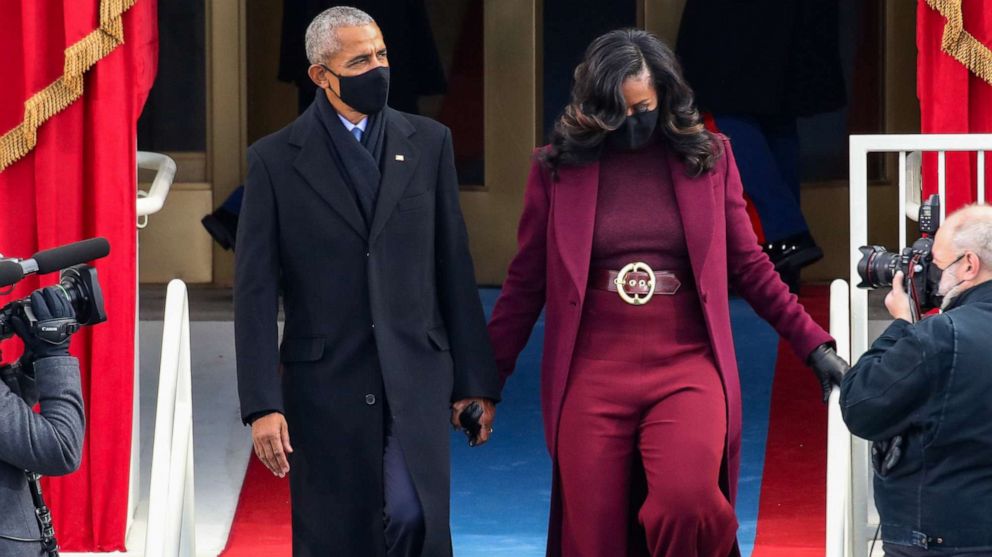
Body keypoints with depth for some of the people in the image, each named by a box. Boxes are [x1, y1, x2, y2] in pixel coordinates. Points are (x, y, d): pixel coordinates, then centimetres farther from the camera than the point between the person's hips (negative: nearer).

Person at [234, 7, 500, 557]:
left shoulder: (428, 143, 7)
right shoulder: (276, 159, -1)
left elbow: (454, 268, 9)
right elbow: (255, 292, -3)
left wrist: (475, 377, 7)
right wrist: (261, 404, -10)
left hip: (416, 379, 1)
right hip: (325, 383, -1)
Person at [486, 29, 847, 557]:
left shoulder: (709, 157, 7)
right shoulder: (558, 167, 6)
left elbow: (750, 267, 12)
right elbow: (525, 282, 11)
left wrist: (814, 345, 6)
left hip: (687, 368, -1)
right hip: (592, 376, 1)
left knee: (687, 503, -27)